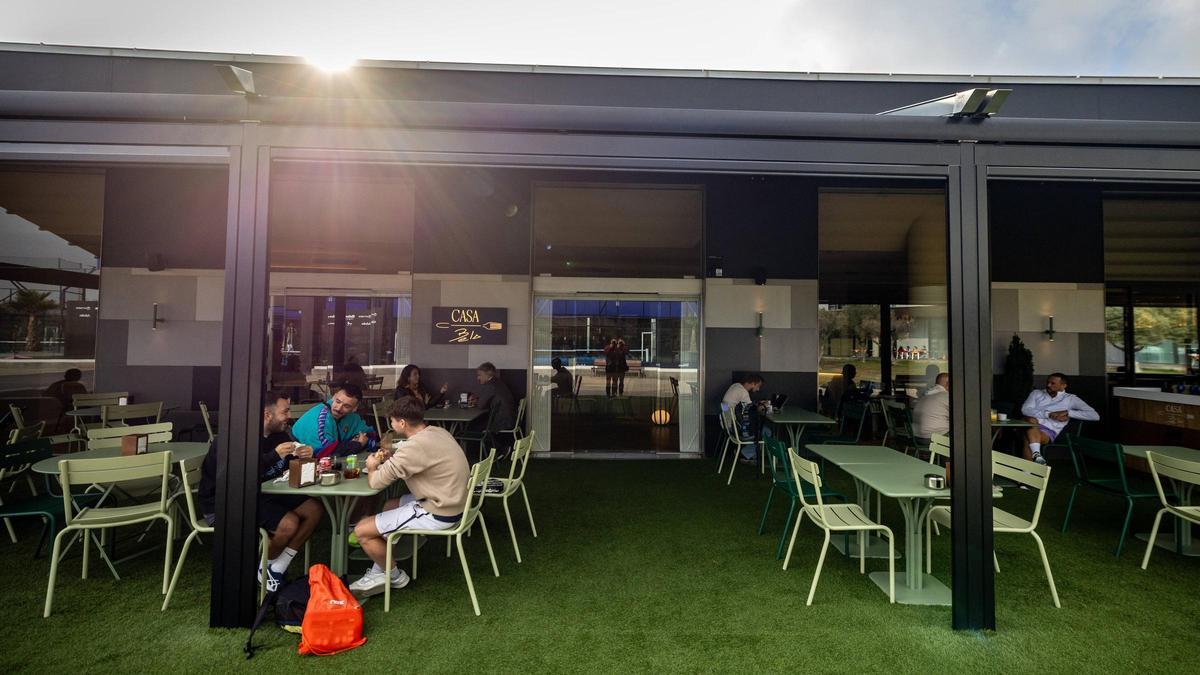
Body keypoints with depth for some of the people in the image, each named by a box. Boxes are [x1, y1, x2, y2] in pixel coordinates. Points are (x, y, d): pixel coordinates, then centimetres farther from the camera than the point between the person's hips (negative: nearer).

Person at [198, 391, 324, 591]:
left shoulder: (278, 433, 3)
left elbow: (291, 462, 13)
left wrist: (304, 454, -11)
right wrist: (275, 455, -33)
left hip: (260, 493, 9)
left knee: (314, 510, -4)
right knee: (289, 523, -26)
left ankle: (277, 569, 1)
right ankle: (262, 571, 3)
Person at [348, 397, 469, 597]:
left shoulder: (415, 445, -25)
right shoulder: (438, 431, 3)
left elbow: (376, 482, -17)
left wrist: (372, 467, 5)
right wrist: (394, 456, 8)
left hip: (438, 514, -10)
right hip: (453, 502, 10)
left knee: (362, 530, -1)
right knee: (389, 505, 28)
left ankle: (395, 576, 20)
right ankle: (379, 572, 28)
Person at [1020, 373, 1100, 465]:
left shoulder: (1070, 399, 16)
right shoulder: (1037, 393, 22)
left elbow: (1095, 416, 6)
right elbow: (1025, 409, 4)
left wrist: (1068, 412, -5)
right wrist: (1049, 414, -9)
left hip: (1049, 431, -1)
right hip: (1030, 426, 2)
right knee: (1031, 420, -38)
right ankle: (1036, 455, -51)